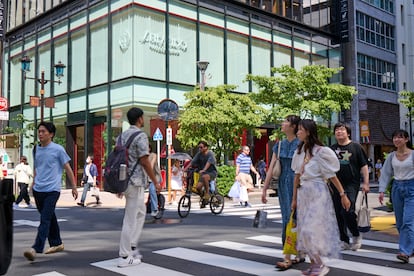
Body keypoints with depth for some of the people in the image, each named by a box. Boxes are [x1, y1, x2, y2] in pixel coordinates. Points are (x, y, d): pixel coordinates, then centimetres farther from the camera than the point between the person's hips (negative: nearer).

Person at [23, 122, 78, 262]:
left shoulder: (58, 149, -6)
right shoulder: (36, 149, 10)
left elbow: (68, 169, -1)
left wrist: (74, 187, 0)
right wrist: (34, 183, 21)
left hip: (52, 189, -6)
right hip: (38, 190, 6)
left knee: (45, 219, -13)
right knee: (50, 217, 15)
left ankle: (36, 249, -18)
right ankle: (57, 243, 28)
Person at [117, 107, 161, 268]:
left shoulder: (122, 136, 13)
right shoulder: (141, 136, -13)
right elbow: (144, 161, -17)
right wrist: (155, 181, -8)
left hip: (125, 180, 9)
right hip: (136, 181, -9)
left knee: (140, 212, 20)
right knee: (131, 218, -3)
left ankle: (132, 247, 20)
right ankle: (125, 257, 3)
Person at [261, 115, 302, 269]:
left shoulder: (301, 145, -5)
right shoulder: (279, 145, 10)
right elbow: (271, 168, 9)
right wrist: (265, 189, 6)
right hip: (284, 185, 5)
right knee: (287, 220, 5)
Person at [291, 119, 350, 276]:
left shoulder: (320, 151, -11)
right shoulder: (299, 152, 9)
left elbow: (332, 175, -8)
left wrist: (343, 194, -8)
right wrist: (294, 198, 14)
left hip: (317, 193, -7)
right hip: (303, 193, 7)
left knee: (311, 229, -9)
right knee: (305, 230, 8)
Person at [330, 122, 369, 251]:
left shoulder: (356, 147, 2)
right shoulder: (332, 149, 12)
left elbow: (364, 165, 2)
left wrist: (366, 183, -5)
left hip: (351, 184, -4)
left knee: (348, 211, -16)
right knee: (338, 214, 5)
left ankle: (356, 235, 9)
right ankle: (344, 241, 16)